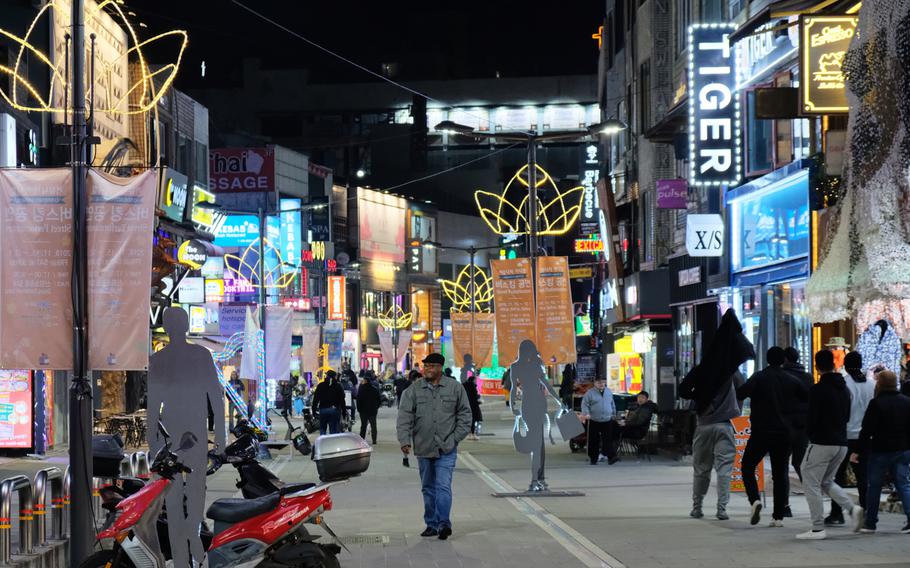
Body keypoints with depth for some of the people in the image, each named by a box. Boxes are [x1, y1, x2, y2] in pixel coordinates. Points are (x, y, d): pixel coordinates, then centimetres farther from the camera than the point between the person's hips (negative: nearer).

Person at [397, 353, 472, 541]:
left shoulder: (455, 388, 1)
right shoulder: (414, 390, 2)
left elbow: (465, 415, 6)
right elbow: (405, 416, -3)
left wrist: (455, 438, -2)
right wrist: (404, 440, -16)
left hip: (446, 449, -3)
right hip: (423, 448, 3)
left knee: (443, 486, -12)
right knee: (428, 488, 11)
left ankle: (443, 523, -12)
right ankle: (431, 524, 19)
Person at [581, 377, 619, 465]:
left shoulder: (609, 392, 12)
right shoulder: (590, 393, -1)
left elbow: (612, 405, 23)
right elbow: (584, 404, -5)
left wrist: (614, 415, 24)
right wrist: (586, 413, -20)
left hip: (607, 421, 2)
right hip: (594, 421, -2)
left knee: (608, 439, -7)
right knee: (594, 441, 3)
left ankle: (611, 457, -12)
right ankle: (593, 459, 12)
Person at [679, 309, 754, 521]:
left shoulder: (700, 371, -1)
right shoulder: (731, 371, 0)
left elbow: (683, 390, 0)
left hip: (703, 424, 0)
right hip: (724, 425, 0)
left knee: (700, 468, 9)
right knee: (724, 468, 1)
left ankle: (697, 507, 12)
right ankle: (722, 508, -6)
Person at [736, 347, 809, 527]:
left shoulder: (760, 377, -7)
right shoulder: (792, 380, 6)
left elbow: (740, 393, -23)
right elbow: (810, 397, 9)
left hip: (761, 432, -3)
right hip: (784, 433, 3)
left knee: (748, 467, 9)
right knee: (781, 473, 9)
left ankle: (755, 500, -15)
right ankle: (778, 516, 5)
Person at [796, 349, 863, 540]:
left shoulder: (818, 389, -13)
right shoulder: (844, 388, 11)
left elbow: (812, 418, -13)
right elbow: (847, 417, 17)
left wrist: (811, 435, 6)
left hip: (822, 443, -8)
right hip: (841, 443, 8)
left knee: (811, 483, 1)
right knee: (826, 481, 21)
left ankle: (818, 529, -2)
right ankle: (852, 508, 2)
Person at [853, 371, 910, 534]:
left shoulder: (876, 404, -12)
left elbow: (867, 430, -14)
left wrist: (857, 451, -9)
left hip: (880, 451, -4)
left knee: (874, 486, 7)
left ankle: (870, 523, 12)